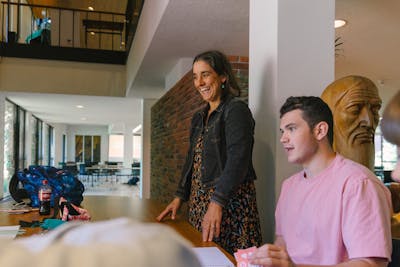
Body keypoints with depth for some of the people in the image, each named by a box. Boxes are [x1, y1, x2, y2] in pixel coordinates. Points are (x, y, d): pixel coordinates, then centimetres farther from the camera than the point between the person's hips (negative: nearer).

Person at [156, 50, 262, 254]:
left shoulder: (236, 110, -9)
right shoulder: (199, 117, 17)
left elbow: (238, 160, -19)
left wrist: (217, 203, -26)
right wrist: (179, 197, 16)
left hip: (229, 200, -7)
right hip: (199, 201, 8)